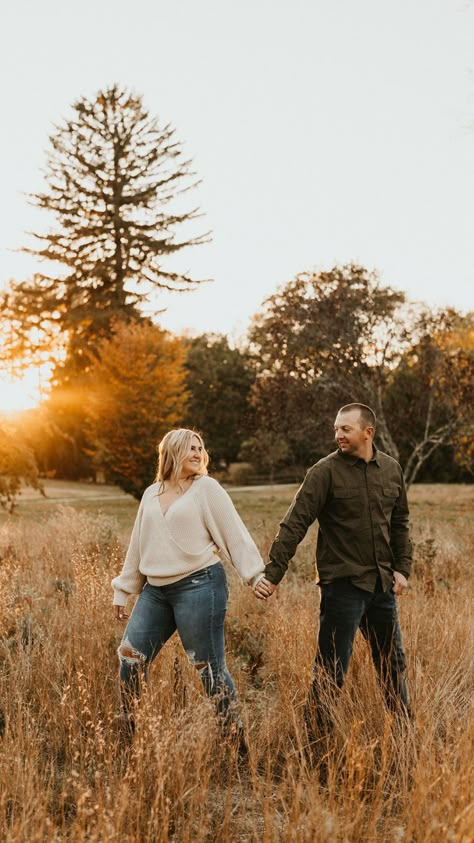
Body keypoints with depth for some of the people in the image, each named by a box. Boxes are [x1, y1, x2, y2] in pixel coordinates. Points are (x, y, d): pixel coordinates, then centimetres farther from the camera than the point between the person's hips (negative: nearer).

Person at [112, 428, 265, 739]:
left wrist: (257, 574, -15)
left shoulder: (206, 488, -1)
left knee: (208, 666, -4)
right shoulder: (151, 494, 15)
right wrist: (123, 591, 23)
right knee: (130, 657, 5)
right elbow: (138, 546, 21)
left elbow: (234, 533, -6)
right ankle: (128, 731, 20)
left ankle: (235, 735, 8)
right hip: (155, 591, 6)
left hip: (199, 586, -6)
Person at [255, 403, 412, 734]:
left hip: (382, 584, 5)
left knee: (394, 663, 17)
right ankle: (318, 734, 13)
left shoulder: (391, 469, 4)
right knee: (331, 670, -1)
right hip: (343, 583, -5)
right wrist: (272, 574, -20)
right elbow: (295, 524, -15)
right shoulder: (326, 471, -11)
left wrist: (402, 568, 7)